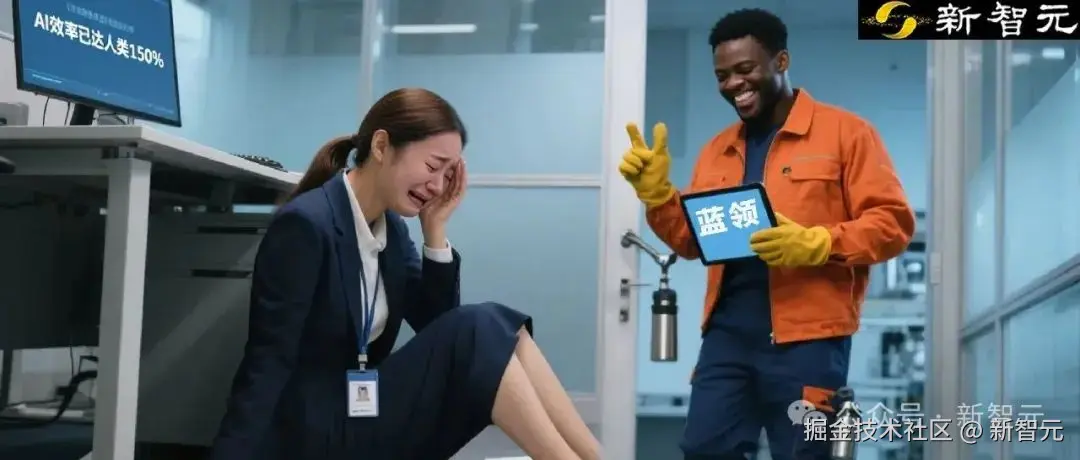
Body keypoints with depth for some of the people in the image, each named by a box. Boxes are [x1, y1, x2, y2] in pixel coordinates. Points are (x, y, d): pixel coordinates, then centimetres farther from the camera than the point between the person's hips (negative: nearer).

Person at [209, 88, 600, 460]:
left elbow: (440, 331, 6)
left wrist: (435, 229, -2)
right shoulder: (305, 225, -17)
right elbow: (266, 365, -21)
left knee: (500, 327, -10)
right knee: (479, 331, -20)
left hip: (368, 416, 8)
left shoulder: (391, 226, 8)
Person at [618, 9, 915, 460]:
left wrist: (814, 243, -21)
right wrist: (655, 191, 1)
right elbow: (692, 240, 18)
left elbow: (892, 222, -6)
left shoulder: (846, 132, 0)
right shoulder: (716, 150, 17)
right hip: (727, 330, 5)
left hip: (807, 335, -5)